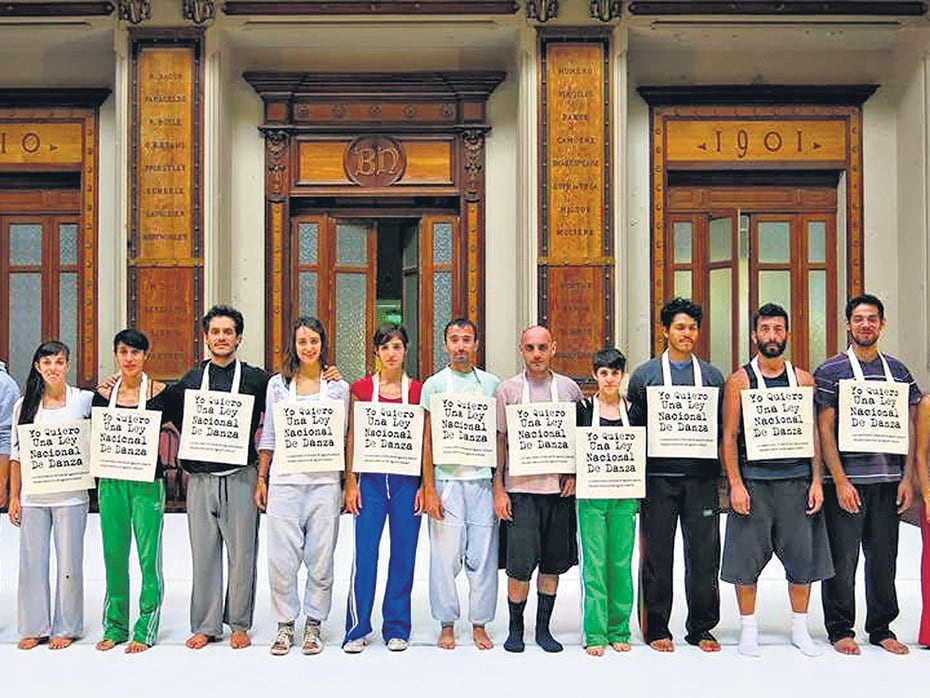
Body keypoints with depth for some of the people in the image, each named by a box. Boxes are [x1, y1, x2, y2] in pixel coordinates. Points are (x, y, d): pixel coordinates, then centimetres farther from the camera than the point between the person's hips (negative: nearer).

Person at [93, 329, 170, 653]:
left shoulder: (159, 392, -2)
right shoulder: (104, 394, 8)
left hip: (147, 482, -3)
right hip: (111, 482, 4)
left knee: (148, 556, -1)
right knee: (114, 555, 9)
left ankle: (145, 629, 9)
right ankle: (115, 625, 22)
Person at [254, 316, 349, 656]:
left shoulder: (338, 387, 8)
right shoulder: (277, 384, 9)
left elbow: (343, 438, 10)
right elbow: (268, 437, 11)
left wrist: (347, 482, 4)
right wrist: (261, 479, 7)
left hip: (324, 480, 0)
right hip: (285, 480, 0)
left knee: (320, 558, 2)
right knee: (281, 558, -1)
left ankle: (313, 625, 15)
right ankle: (285, 624, 13)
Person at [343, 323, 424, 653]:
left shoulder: (418, 390, 4)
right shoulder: (361, 388, 3)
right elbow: (352, 438, 4)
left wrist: (425, 485, -1)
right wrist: (351, 483, -1)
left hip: (407, 480, 1)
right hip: (371, 479, 0)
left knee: (403, 554, 5)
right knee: (364, 554, -3)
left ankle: (397, 628, 17)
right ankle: (357, 629, 9)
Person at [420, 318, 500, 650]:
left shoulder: (491, 383, 10)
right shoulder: (434, 384, 4)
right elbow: (427, 440, 2)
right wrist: (429, 489, -5)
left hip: (483, 479, 2)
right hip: (446, 480, -2)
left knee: (483, 555, 4)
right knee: (446, 554, 0)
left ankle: (480, 624, 15)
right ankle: (447, 625, 13)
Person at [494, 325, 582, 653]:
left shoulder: (569, 388, 7)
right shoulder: (507, 389, 1)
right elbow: (500, 441, 2)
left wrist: (575, 474, -1)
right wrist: (498, 489, -3)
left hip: (559, 489, 2)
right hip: (521, 488, -2)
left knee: (553, 563, 9)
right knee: (520, 564, -3)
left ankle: (543, 628, 22)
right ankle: (515, 628, 14)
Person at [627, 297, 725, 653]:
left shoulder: (712, 376, 11)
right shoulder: (644, 375, 6)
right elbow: (633, 428, 6)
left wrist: (724, 475, 3)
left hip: (701, 476, 2)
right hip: (658, 476, -1)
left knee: (704, 553, 4)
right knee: (657, 555, 4)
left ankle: (701, 628, 18)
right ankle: (656, 629, 15)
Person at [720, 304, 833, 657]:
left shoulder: (803, 379, 7)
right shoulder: (739, 381, 0)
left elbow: (813, 433, 8)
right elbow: (729, 436, -2)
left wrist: (816, 481, 0)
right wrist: (735, 484, -10)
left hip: (796, 479, 2)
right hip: (753, 480, -2)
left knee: (802, 555, 7)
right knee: (747, 556, 2)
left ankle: (800, 628, 23)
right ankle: (748, 629, 16)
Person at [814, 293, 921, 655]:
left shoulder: (898, 371, 10)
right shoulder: (829, 371, -1)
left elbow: (909, 428, 10)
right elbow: (825, 431, -6)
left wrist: (907, 479, 2)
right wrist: (840, 481, -12)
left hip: (888, 481, 4)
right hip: (846, 480, -3)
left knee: (884, 557, 11)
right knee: (842, 559, 2)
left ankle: (881, 628, 25)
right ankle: (840, 630, 15)